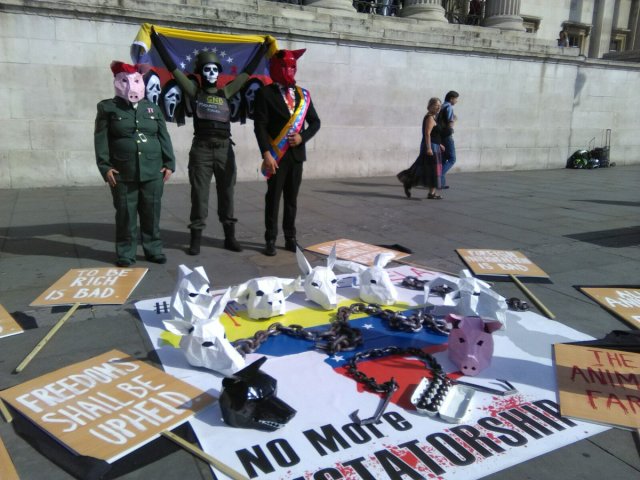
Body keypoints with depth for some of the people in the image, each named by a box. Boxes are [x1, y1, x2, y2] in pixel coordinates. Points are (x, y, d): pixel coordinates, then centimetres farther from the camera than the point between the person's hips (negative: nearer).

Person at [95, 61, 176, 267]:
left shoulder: (153, 108, 14)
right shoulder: (107, 107, 5)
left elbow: (163, 137, 11)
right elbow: (101, 139, 0)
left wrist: (169, 163, 3)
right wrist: (105, 166, -9)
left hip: (153, 172, 2)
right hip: (123, 173, -2)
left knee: (151, 213, 7)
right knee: (125, 214, 3)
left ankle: (153, 249, 18)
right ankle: (126, 253, 14)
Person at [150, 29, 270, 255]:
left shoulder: (226, 92, 11)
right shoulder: (194, 91, 6)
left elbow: (248, 71, 16)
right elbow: (172, 66, 3)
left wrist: (263, 48, 20)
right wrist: (156, 39, 2)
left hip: (225, 149, 3)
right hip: (201, 149, -2)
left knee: (226, 193, 8)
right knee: (199, 195, 1)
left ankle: (229, 236, 17)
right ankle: (196, 238, 8)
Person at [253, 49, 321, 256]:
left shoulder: (303, 94, 11)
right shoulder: (265, 93, -3)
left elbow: (315, 122, 11)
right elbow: (260, 126, -11)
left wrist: (302, 137, -8)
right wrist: (266, 154, -19)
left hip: (296, 154, 4)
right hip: (276, 156, -4)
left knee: (292, 198, 10)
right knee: (273, 198, 1)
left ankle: (290, 238, 20)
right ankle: (271, 240, 9)